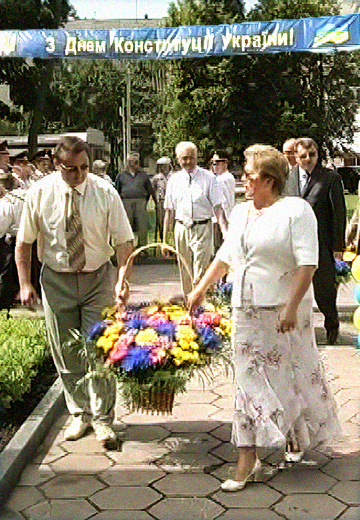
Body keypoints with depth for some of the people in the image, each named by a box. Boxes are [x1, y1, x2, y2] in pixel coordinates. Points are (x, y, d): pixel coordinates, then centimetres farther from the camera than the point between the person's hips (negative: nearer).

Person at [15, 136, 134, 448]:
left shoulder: (105, 192, -11)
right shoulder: (39, 194, -9)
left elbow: (124, 240, -9)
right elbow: (24, 241, 1)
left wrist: (122, 280, -22)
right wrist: (25, 284, -5)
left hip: (98, 279, -1)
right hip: (56, 282, 1)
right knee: (66, 353, 8)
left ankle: (102, 418, 13)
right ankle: (80, 413, 26)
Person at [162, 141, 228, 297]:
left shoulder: (209, 178, -2)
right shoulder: (174, 180, 8)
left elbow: (218, 208, -5)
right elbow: (169, 211, 11)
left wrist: (225, 232, -17)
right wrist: (165, 240, 9)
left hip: (202, 228, -3)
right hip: (181, 229, 3)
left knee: (199, 275, -9)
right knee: (185, 274, 10)